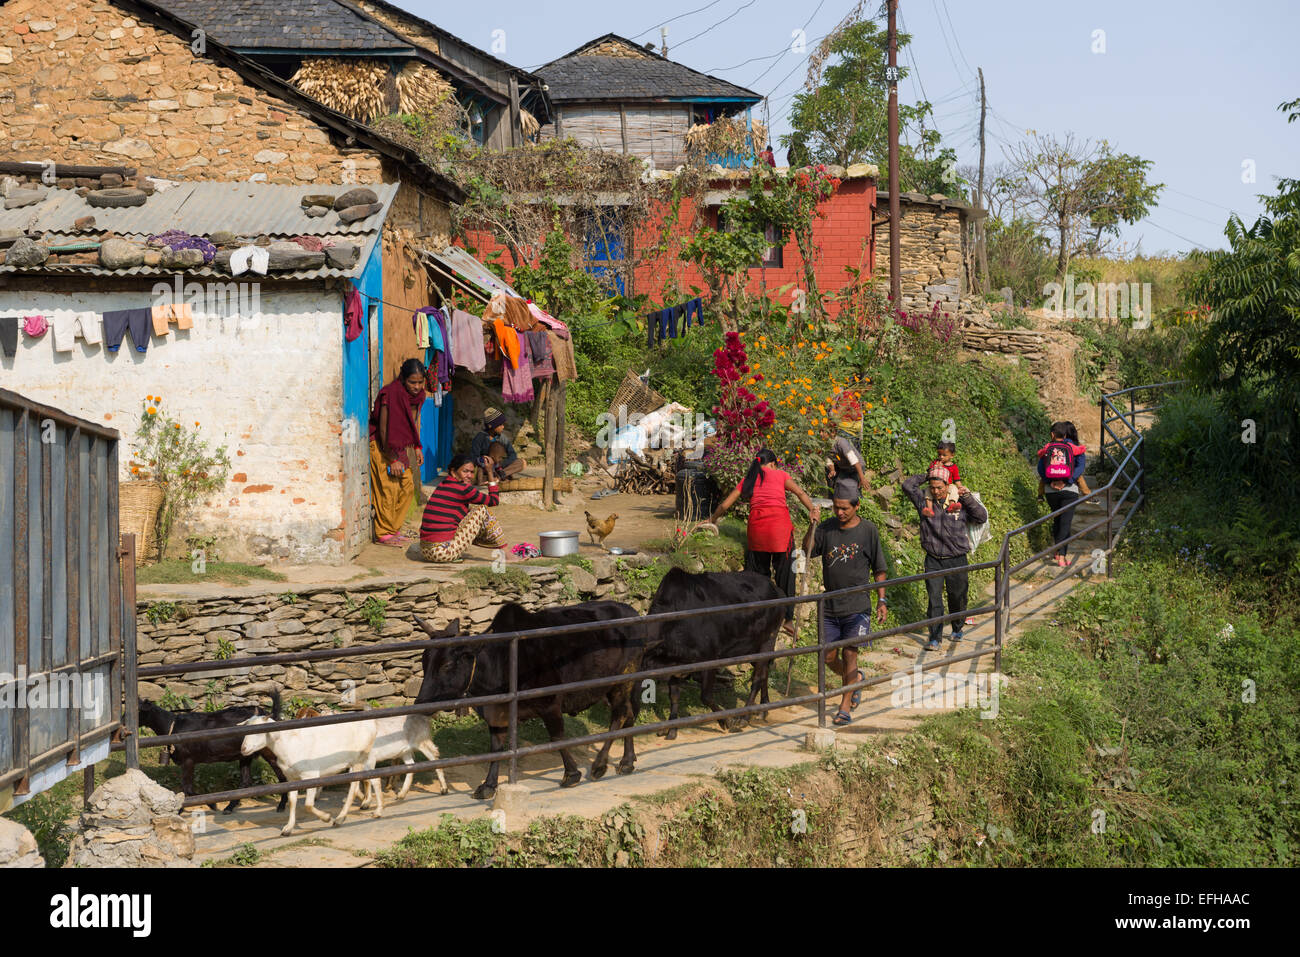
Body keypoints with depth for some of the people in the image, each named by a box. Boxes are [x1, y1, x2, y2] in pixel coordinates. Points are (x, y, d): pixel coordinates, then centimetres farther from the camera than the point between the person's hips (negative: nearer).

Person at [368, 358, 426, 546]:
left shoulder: (417, 395, 0)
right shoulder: (391, 395, -24)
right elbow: (384, 430, -22)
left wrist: (417, 448, 12)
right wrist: (393, 460, -19)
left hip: (401, 446, 8)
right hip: (381, 446, -8)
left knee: (407, 488, 5)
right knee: (388, 490, -10)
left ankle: (394, 529, 14)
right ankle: (384, 533, -4)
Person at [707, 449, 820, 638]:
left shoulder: (747, 480, 22)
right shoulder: (779, 474, 17)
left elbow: (724, 505, 24)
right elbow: (799, 492, -1)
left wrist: (712, 520, 40)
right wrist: (812, 509, -13)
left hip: (757, 522, 2)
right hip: (779, 520, -2)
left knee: (758, 571, 13)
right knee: (784, 571, 5)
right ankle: (787, 618, 4)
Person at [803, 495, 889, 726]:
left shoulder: (869, 531, -3)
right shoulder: (827, 528, 4)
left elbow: (879, 569, 3)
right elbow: (807, 550, -4)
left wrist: (881, 600, 0)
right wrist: (812, 526, -18)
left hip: (857, 605, -4)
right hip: (829, 604, 4)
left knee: (849, 653, -7)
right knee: (829, 657, 7)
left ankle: (845, 707, 1)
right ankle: (855, 679, 36)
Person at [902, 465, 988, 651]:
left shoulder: (960, 502, -2)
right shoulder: (924, 500, 0)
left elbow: (982, 517, -4)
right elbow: (907, 485, -6)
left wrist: (968, 498, -15)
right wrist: (927, 476, -2)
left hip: (957, 560, 0)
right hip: (933, 560, 0)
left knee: (958, 598, 13)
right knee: (934, 599, -6)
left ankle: (957, 630, 36)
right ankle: (935, 639, -2)